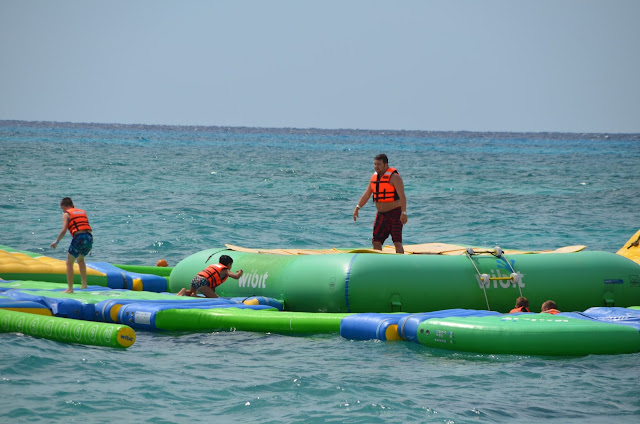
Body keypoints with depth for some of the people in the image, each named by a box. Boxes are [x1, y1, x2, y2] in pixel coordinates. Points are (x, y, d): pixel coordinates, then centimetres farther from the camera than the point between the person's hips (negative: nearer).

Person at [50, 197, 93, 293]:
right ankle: (84, 284, 25)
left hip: (78, 238, -6)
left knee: (69, 263, 8)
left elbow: (64, 230, -4)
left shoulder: (66, 214, 8)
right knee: (81, 259, 30)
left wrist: (57, 242, 6)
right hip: (89, 237, 6)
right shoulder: (82, 212, 24)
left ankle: (70, 288, 2)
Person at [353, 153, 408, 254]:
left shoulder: (394, 177, -13)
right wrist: (357, 208, 7)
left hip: (395, 214, -7)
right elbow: (366, 195, 17)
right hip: (381, 214, 7)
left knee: (397, 242, -13)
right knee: (376, 242, 6)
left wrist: (403, 213, -29)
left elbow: (402, 196, -20)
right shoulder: (374, 177, 10)